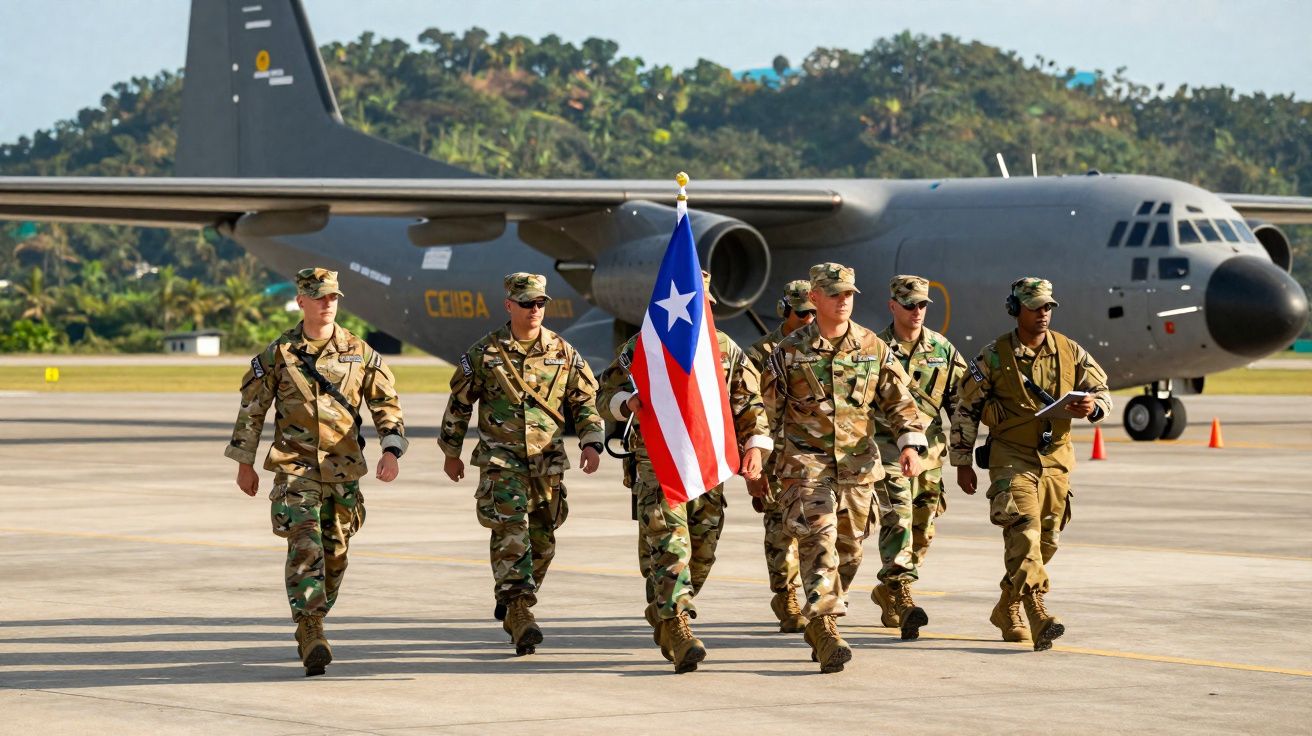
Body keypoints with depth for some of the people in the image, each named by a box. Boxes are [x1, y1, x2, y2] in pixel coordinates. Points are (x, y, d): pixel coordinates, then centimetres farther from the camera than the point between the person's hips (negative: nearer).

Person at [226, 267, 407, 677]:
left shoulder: (358, 353, 5)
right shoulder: (278, 354, 1)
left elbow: (386, 404, 7)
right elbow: (252, 408, 8)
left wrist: (391, 450, -8)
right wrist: (245, 463, 9)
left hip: (344, 470, 3)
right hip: (294, 469, -3)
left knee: (334, 554, 8)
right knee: (305, 547, -16)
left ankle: (311, 625, 27)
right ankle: (311, 636, -22)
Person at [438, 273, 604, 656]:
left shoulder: (563, 352, 5)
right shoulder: (484, 352, 0)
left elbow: (585, 402, 11)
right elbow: (459, 402, 8)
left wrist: (591, 442, -3)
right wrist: (451, 452, 11)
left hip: (548, 462, 3)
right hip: (501, 460, -3)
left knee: (542, 540, 8)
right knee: (511, 533, -16)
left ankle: (510, 603, 28)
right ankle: (520, 614, -21)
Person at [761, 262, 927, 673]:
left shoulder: (873, 348, 6)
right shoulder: (789, 352, 0)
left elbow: (899, 401, 7)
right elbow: (769, 409, 6)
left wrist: (911, 443, -8)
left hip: (857, 466, 4)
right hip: (805, 465, -3)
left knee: (849, 551, 10)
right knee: (819, 543, -17)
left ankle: (819, 625, 29)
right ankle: (825, 632, -22)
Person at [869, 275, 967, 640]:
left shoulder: (943, 350, 9)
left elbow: (961, 404, 12)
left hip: (929, 450, 4)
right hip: (887, 448, -4)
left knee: (921, 532, 10)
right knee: (897, 521, -18)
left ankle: (888, 592, 28)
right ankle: (903, 598, -25)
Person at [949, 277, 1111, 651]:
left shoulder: (1070, 352, 5)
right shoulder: (994, 356, -4)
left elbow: (1102, 392, 11)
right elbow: (966, 409, 2)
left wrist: (1091, 407, -14)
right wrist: (962, 462, 2)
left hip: (1055, 459, 5)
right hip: (1011, 459, -5)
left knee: (1045, 543, 11)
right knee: (1024, 533, -20)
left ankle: (1007, 611, 30)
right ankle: (1038, 617, -29)